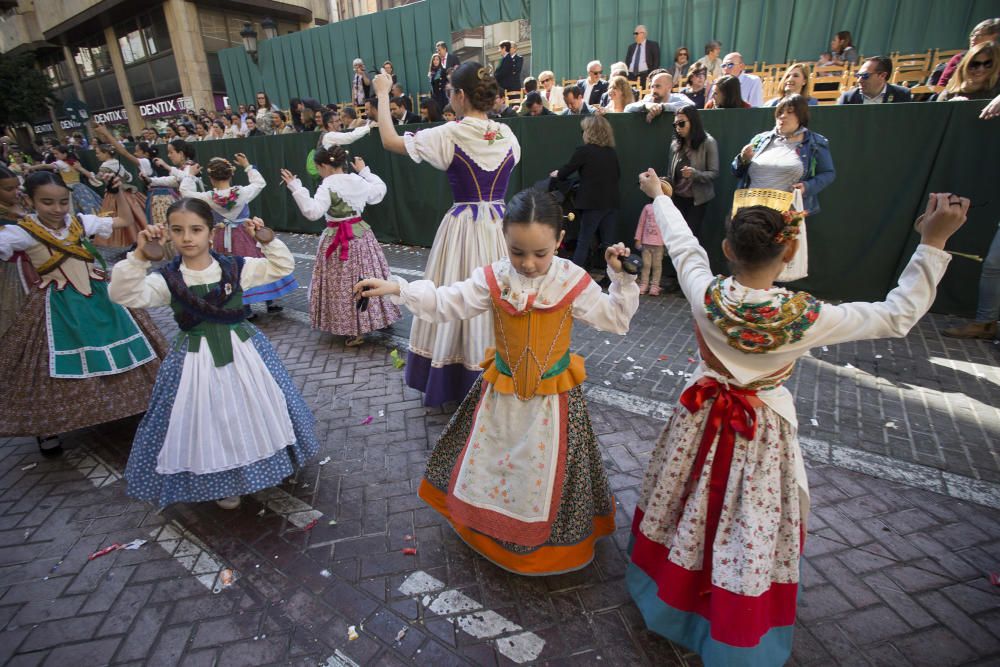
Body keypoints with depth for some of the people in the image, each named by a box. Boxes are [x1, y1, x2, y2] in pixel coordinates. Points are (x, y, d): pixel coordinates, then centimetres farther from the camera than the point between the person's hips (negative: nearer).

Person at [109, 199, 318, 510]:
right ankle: (222, 482, 32)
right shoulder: (166, 279, -7)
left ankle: (264, 466, 40)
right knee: (207, 420, 8)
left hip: (243, 350, 1)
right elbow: (124, 294, -19)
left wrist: (268, 240, -15)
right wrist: (139, 256, -28)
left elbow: (283, 266, -1)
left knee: (256, 411, 13)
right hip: (197, 360, -1)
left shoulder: (236, 267, -5)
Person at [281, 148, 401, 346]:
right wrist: (365, 171, 29)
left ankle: (355, 330, 5)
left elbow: (313, 212, -25)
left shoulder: (327, 187, -15)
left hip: (337, 239, -6)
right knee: (366, 279, 16)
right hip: (362, 233, 6)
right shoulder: (359, 181, 3)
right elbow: (380, 190, 21)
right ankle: (376, 318, 28)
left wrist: (296, 188, -22)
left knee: (343, 284, 3)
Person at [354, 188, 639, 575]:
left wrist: (622, 278, -16)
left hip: (553, 395, -2)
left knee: (546, 468, 13)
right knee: (489, 458, 19)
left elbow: (615, 318, -4)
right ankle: (491, 527, 48)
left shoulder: (573, 282, -13)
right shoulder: (493, 279, -11)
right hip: (501, 391, 2)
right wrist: (396, 289, -18)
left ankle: (547, 540, 42)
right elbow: (445, 302, -10)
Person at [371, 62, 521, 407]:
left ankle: (454, 382, 20)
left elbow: (389, 140, -4)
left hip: (463, 227, -4)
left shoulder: (450, 135, -10)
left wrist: (383, 94, 11)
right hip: (500, 225, 4)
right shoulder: (506, 134, 4)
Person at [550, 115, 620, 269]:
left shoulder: (583, 151, -7)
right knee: (609, 243, 8)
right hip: (611, 203, 5)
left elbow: (566, 171, 2)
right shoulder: (612, 152, 9)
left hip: (592, 204, -5)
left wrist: (556, 174, 22)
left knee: (583, 242, 2)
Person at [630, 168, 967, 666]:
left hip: (703, 417, 2)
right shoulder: (806, 317, -25)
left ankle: (671, 592, 48)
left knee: (690, 513, 23)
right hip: (762, 432, -2)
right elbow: (898, 316, -9)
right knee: (751, 534, 17)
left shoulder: (706, 296, -20)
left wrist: (659, 195, 15)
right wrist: (933, 241, -8)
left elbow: (682, 245, -2)